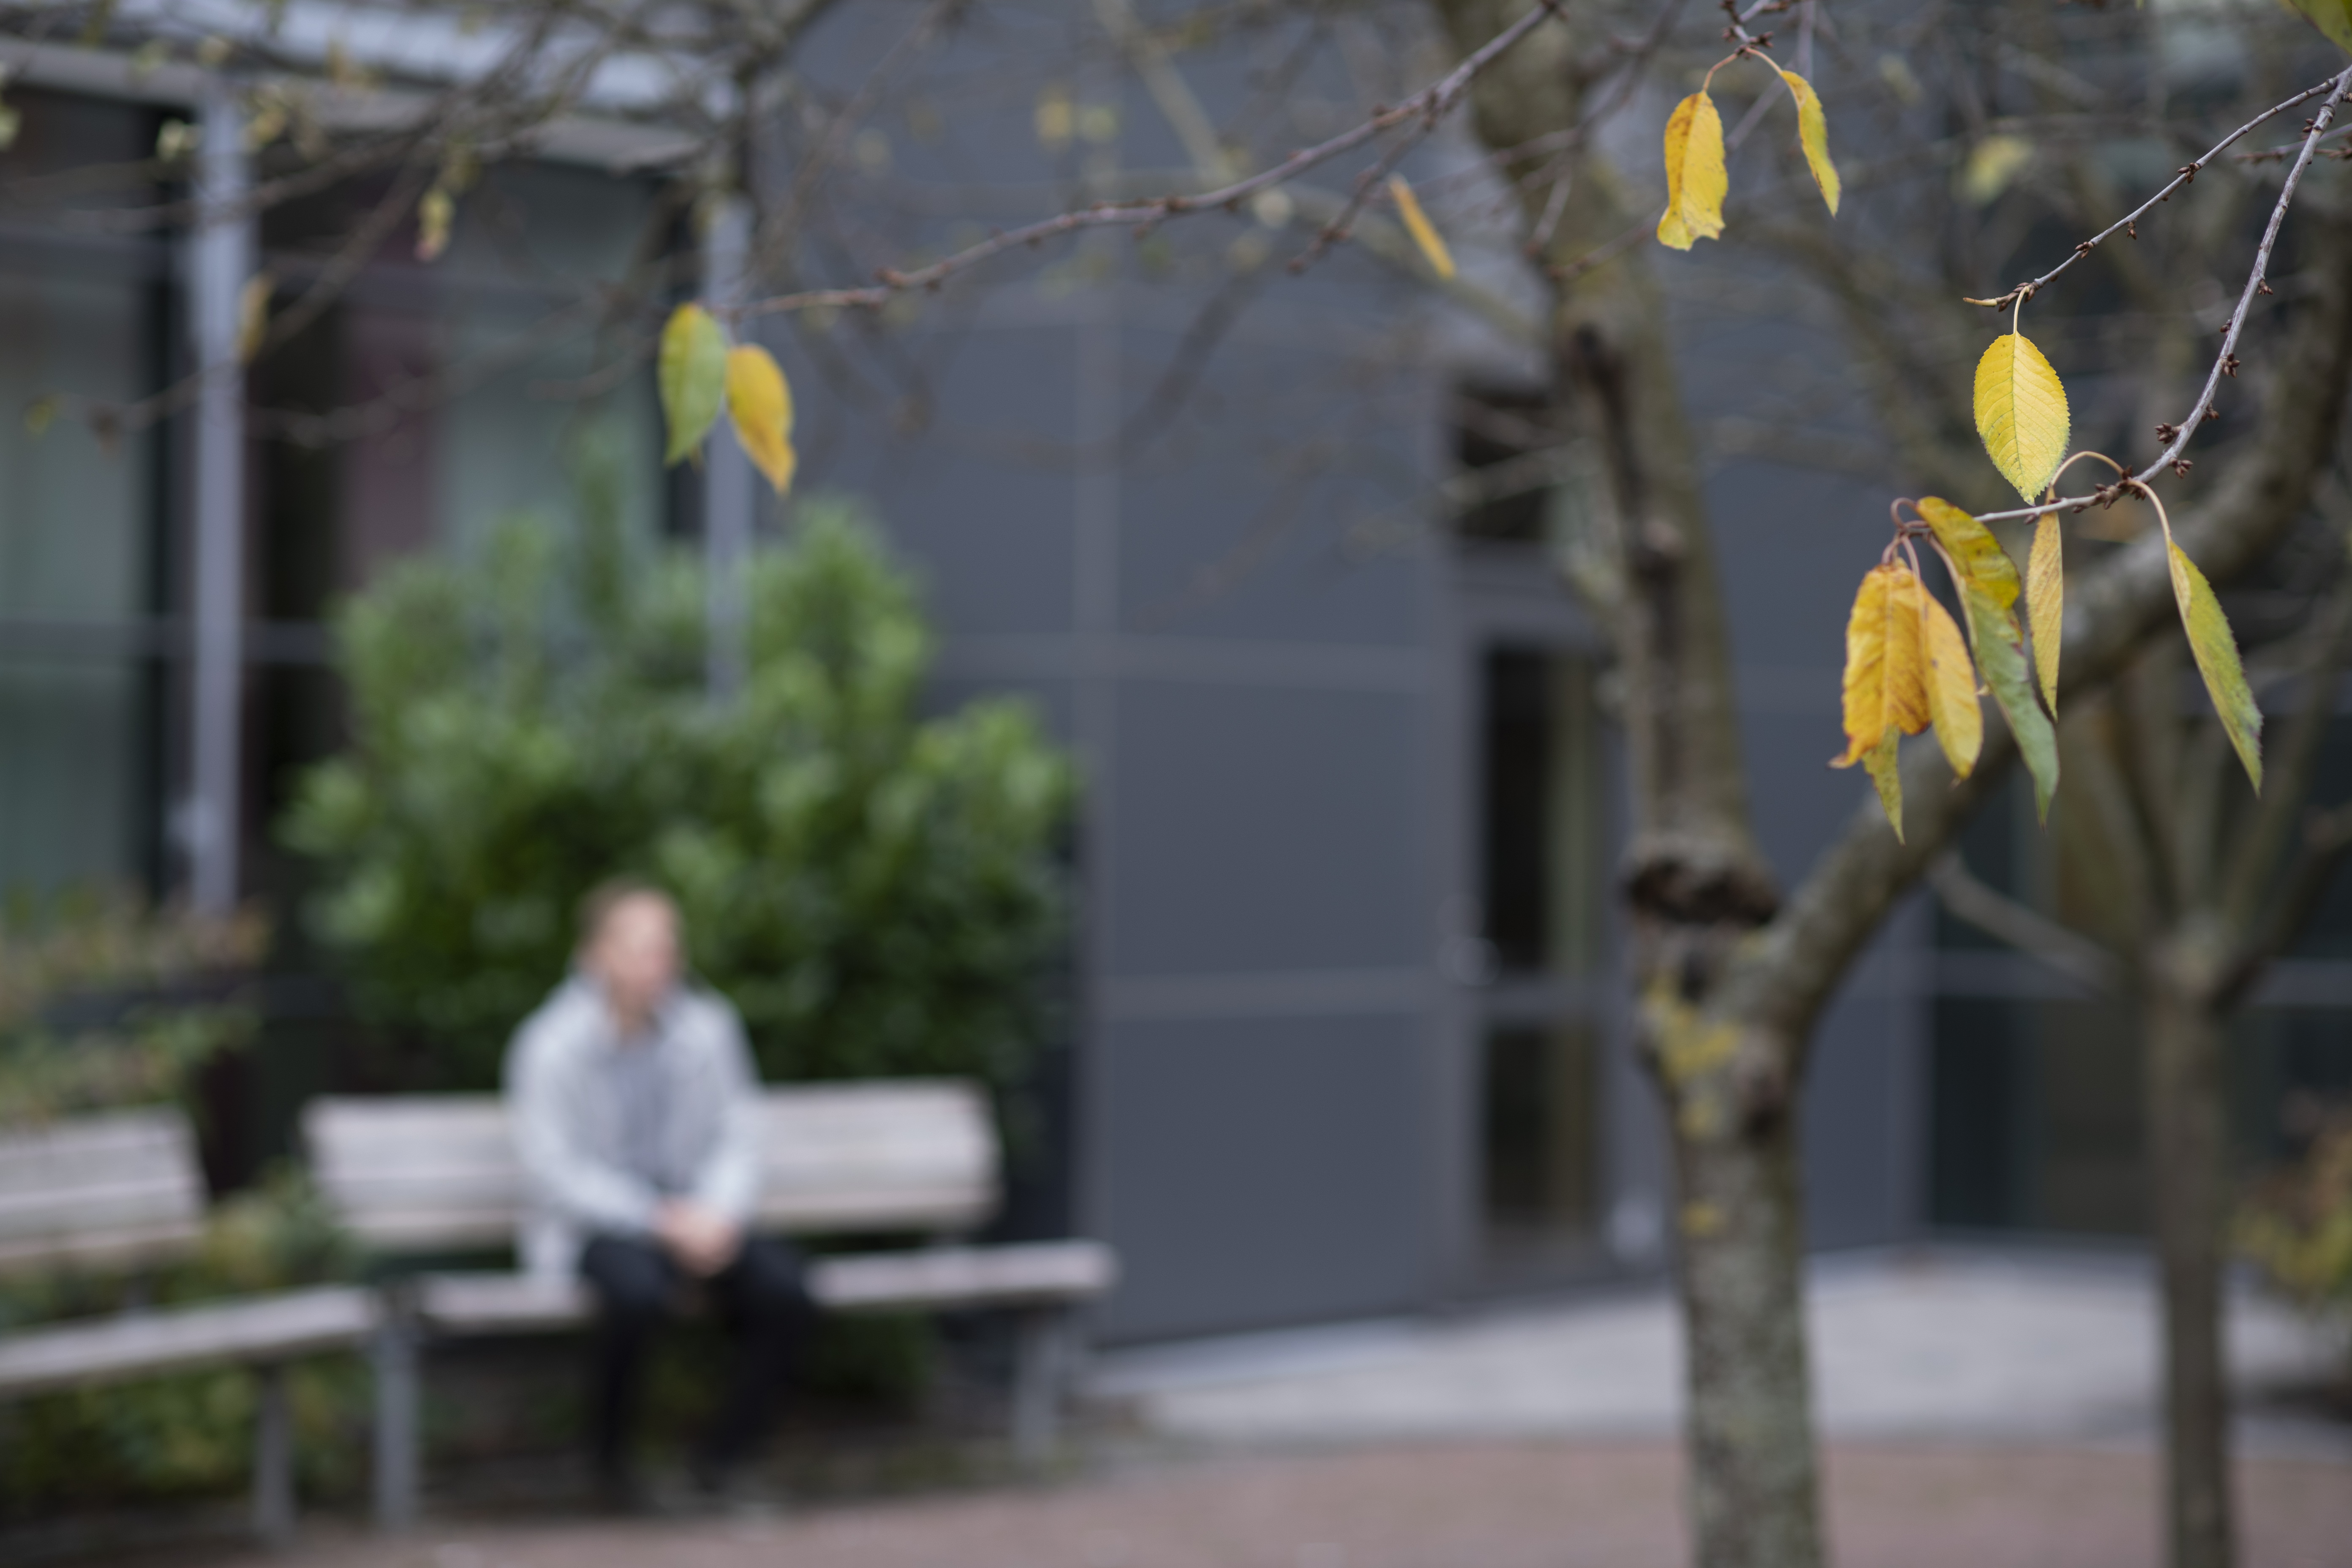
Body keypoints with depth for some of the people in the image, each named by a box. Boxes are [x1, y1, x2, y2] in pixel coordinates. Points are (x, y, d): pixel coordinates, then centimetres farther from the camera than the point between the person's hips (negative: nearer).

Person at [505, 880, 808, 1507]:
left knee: (781, 1284, -24)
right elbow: (555, 1171, -14)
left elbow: (739, 1137, 4)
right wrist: (660, 1221, -20)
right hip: (591, 1226, -4)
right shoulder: (549, 1046, -13)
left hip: (692, 1215, 4)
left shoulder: (708, 1026, -2)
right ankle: (611, 1456, -10)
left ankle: (723, 1456, -4)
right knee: (637, 1289, -37)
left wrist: (717, 1214, -16)